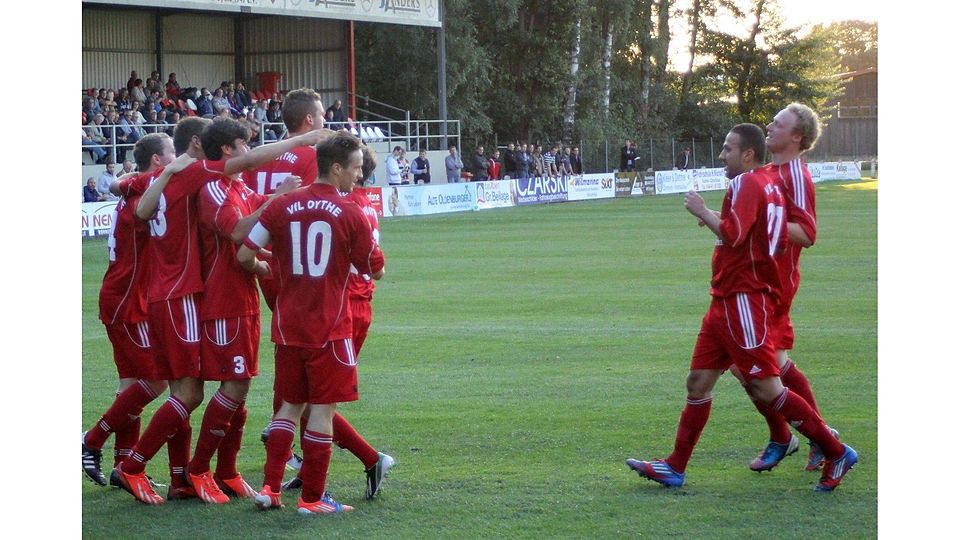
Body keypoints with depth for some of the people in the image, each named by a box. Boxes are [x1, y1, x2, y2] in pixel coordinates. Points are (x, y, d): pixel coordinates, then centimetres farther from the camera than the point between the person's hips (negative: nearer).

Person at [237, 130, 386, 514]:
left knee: (290, 406, 15)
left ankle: (270, 488, 10)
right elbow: (375, 270, 2)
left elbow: (244, 255, 0)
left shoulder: (283, 206, 0)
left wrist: (262, 267, 21)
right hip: (329, 329, -4)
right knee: (323, 408, 2)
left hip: (288, 325, 4)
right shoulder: (350, 215, -8)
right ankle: (312, 498, 3)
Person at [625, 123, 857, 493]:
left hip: (744, 299, -11)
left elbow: (732, 235, -25)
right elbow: (781, 240, 21)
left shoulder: (746, 184, -13)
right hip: (727, 301, 11)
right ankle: (675, 467, 12)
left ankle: (836, 453, -5)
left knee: (766, 388, -10)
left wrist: (701, 211, -11)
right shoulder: (771, 186, 16)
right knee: (698, 382, 10)